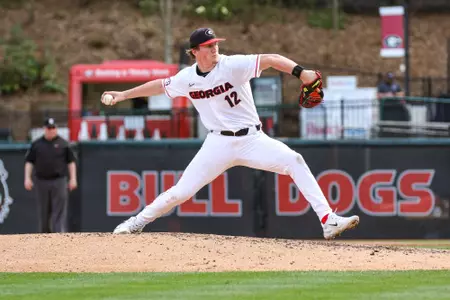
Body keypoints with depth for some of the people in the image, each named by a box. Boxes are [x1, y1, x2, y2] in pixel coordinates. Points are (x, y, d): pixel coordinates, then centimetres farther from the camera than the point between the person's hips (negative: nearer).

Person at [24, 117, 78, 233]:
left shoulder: (63, 144, 6)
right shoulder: (36, 144, 9)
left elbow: (71, 161, 8)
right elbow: (29, 161, 10)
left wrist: (73, 178, 0)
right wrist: (27, 178, 0)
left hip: (59, 181, -2)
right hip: (41, 181, 2)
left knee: (59, 211, -10)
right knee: (43, 212, 7)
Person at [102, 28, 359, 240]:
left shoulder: (233, 65, -11)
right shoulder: (187, 78, 0)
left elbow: (270, 60, -23)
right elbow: (160, 85, 19)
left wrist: (300, 72, -39)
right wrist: (123, 95, 22)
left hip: (252, 139, -2)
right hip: (219, 143, 2)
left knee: (294, 161, -24)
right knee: (182, 191, -3)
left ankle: (328, 221, -24)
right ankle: (138, 222, 22)